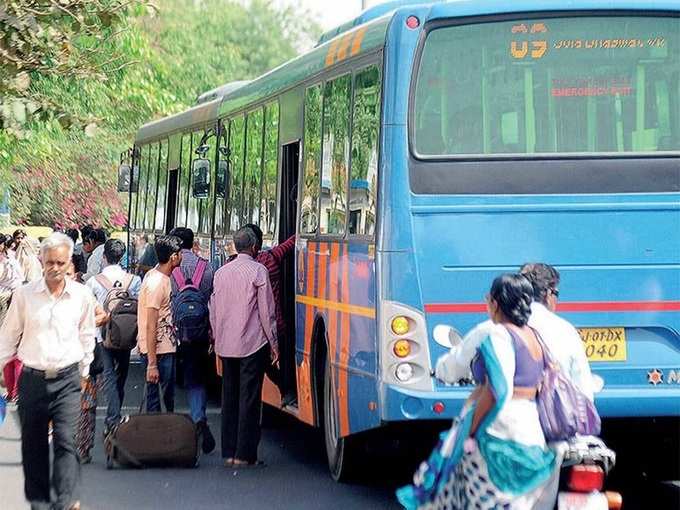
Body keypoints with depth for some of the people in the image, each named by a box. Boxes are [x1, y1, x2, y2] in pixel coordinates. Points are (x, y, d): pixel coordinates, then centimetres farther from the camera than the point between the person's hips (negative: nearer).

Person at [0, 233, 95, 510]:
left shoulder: (81, 296, 0)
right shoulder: (24, 295, -2)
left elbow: (87, 336, 14)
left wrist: (84, 370, 17)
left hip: (67, 379, -1)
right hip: (33, 379, 1)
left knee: (66, 440, -13)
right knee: (33, 443, 8)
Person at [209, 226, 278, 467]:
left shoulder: (221, 273, 9)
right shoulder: (258, 271, -7)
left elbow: (214, 310, 12)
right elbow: (267, 310, -7)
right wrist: (273, 343, 0)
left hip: (226, 345, 5)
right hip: (252, 344, -5)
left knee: (229, 398, 11)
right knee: (249, 398, -3)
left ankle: (228, 452, 12)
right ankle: (244, 454, -6)